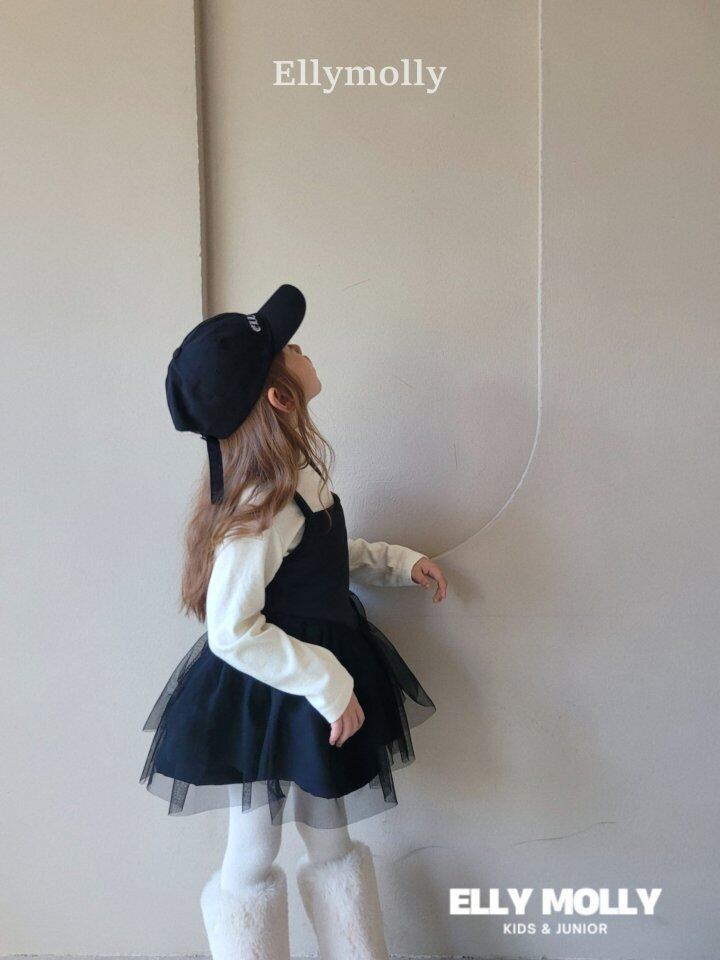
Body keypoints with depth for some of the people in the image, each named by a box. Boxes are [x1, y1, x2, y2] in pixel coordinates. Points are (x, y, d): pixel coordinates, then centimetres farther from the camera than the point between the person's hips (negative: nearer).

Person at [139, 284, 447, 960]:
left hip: (312, 686, 9)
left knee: (332, 842, 23)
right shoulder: (263, 507, -30)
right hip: (264, 698, -9)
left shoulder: (301, 472, -2)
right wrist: (329, 686, -23)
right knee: (252, 863, 13)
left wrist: (397, 561, 6)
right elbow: (233, 632, -28)